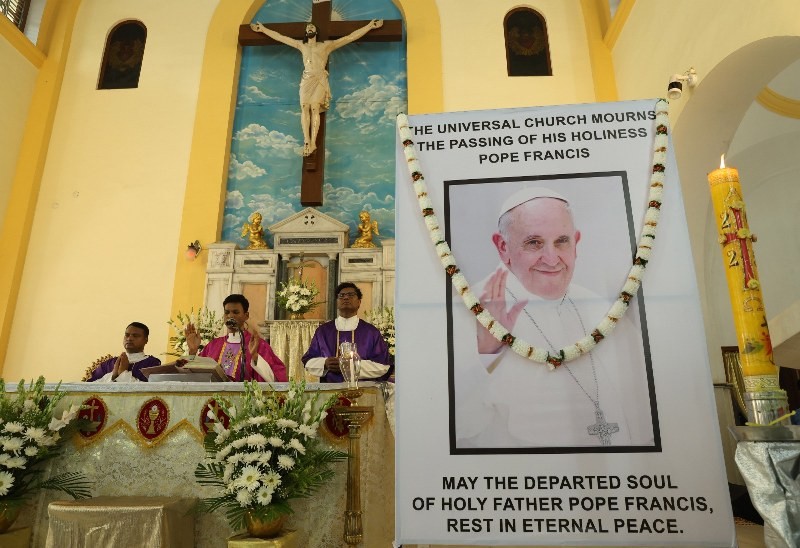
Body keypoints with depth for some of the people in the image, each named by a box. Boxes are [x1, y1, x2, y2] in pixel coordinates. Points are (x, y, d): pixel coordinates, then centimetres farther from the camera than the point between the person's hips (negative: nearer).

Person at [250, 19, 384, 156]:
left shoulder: (326, 45, 14)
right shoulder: (301, 45, 23)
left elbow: (350, 37, 12)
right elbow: (280, 37, 29)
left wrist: (370, 25, 9)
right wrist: (263, 29, 31)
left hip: (320, 79, -3)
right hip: (306, 79, 3)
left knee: (314, 107, -19)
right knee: (304, 108, -13)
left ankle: (313, 142, -24)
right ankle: (306, 142, -18)